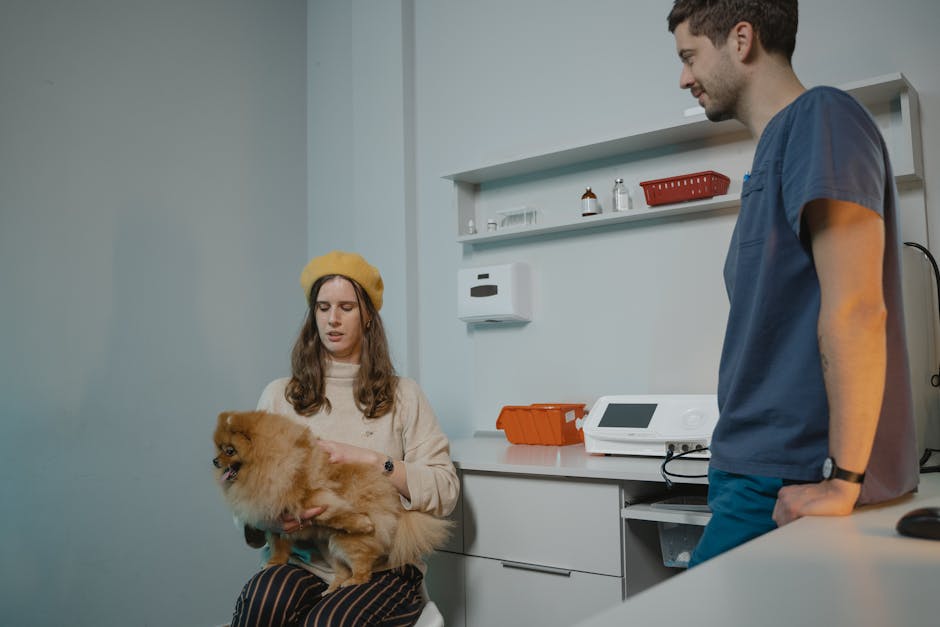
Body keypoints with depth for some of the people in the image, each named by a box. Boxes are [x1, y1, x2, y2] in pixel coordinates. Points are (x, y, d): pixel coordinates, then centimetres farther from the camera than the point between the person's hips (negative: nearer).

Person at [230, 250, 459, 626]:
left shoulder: (402, 395, 7)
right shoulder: (279, 396, 10)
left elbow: (445, 492, -1)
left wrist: (369, 459, -12)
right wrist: (271, 519, -13)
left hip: (383, 566, -1)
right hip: (303, 563, 2)